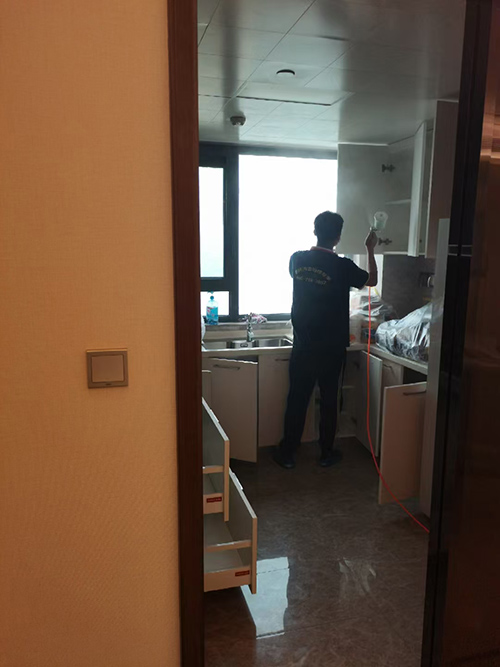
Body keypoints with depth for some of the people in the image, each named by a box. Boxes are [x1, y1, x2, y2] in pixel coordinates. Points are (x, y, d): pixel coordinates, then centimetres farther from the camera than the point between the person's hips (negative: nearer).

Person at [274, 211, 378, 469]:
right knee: (328, 400, 12)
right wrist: (370, 249, 17)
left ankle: (287, 453, 20)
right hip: (331, 348, -2)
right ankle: (326, 453, 24)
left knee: (297, 399, 11)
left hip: (303, 346, 2)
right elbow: (372, 280, 5)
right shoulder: (342, 266, -14)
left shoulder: (297, 259, -4)